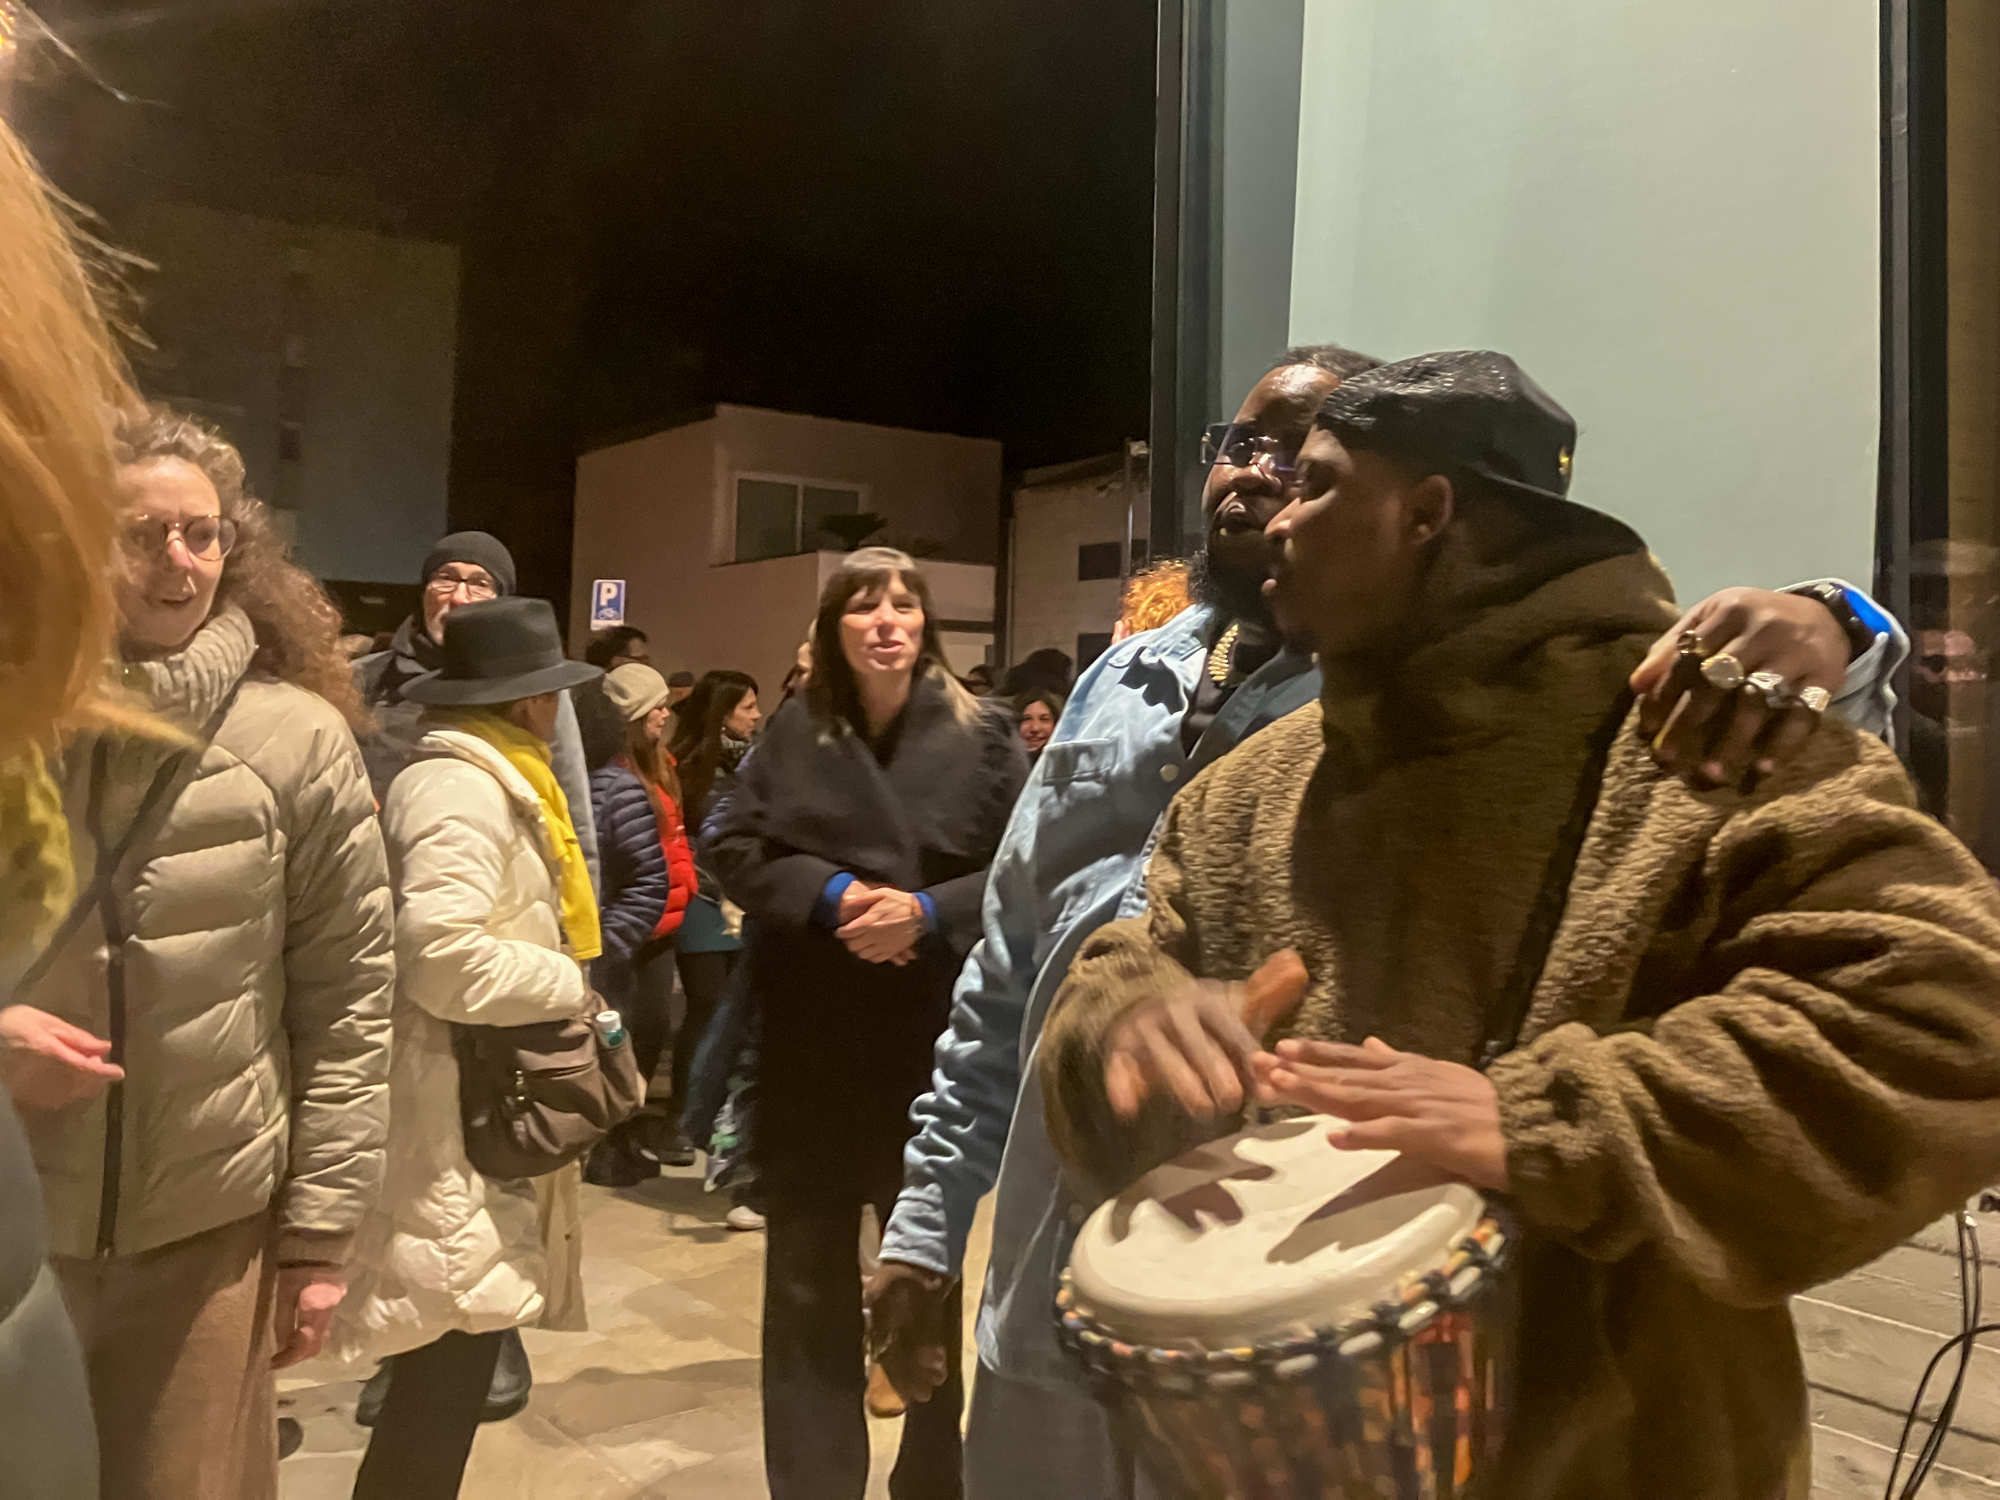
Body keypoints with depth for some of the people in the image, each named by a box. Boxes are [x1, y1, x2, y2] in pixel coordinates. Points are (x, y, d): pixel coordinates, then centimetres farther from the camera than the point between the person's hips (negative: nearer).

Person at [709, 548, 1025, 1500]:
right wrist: (830, 893, -14)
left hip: (932, 1045, -1)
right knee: (807, 1279, 11)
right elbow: (732, 849, 1)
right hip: (806, 1044, 2)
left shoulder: (980, 736, -2)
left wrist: (931, 912, -19)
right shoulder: (793, 731, 4)